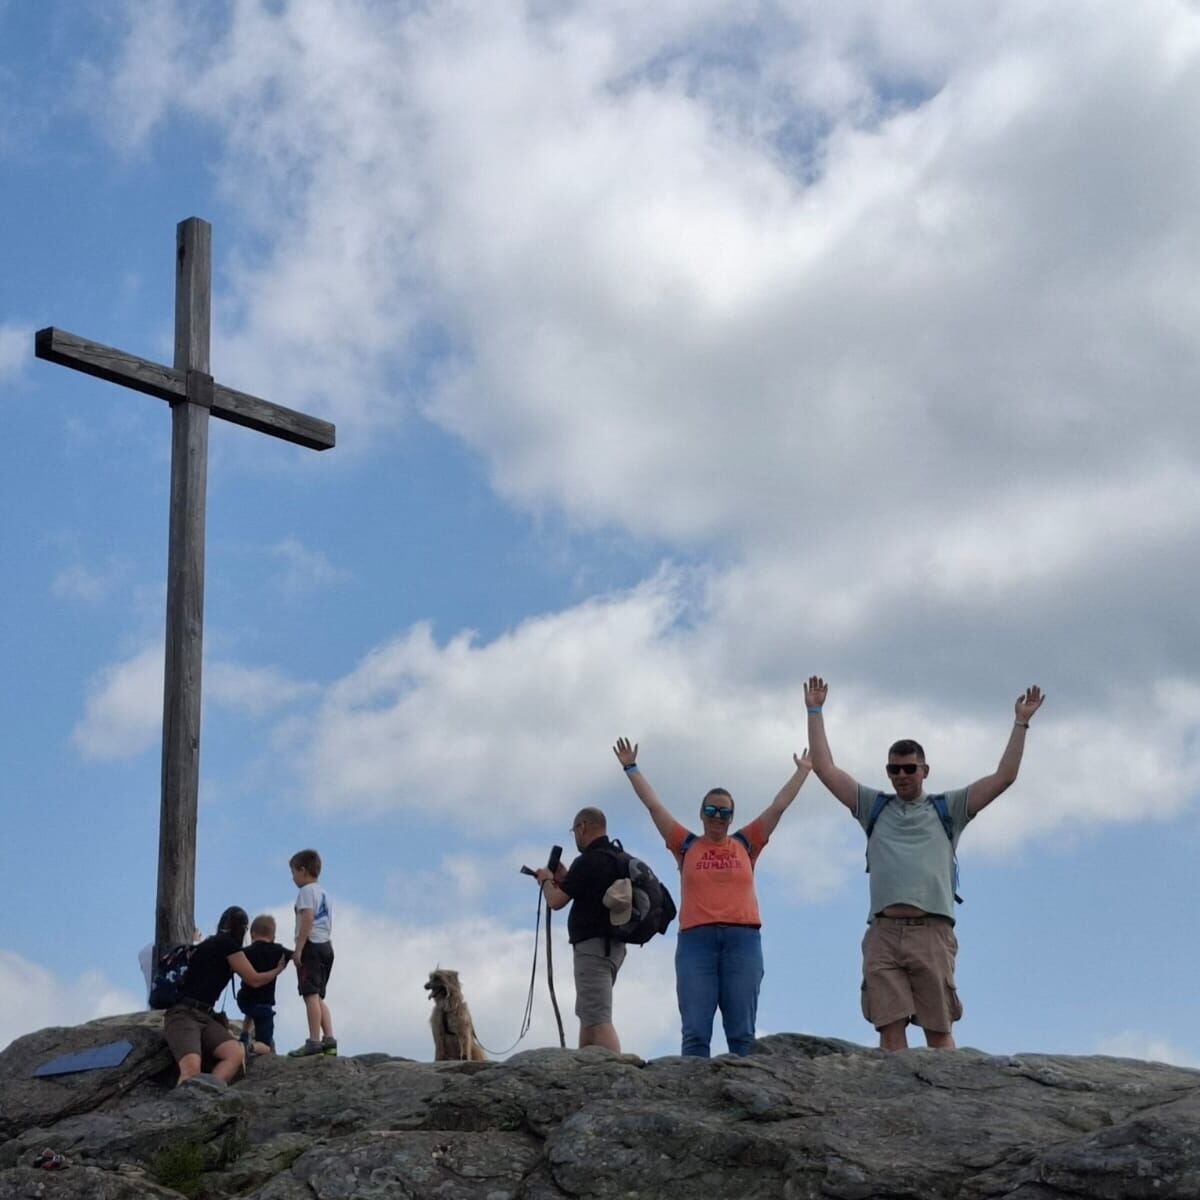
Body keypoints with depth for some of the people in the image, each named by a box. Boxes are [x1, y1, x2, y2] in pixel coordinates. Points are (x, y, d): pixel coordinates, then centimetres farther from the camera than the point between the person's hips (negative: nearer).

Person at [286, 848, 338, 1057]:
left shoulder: (306, 891, -4)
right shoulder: (324, 893, 24)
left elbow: (307, 920, -16)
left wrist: (298, 949, -19)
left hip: (311, 945, -9)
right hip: (326, 945, 9)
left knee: (311, 994, -13)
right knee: (318, 997, 12)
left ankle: (314, 1041, -19)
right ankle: (329, 1039, 3)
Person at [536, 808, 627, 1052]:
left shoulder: (588, 862, -15)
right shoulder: (616, 859, 15)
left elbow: (556, 901, -11)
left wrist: (546, 881, 9)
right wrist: (564, 878, 20)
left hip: (593, 944, -10)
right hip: (610, 945, 10)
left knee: (598, 1018, -15)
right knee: (589, 1015, 16)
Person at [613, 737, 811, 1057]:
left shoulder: (745, 844, 15)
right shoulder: (686, 846, 14)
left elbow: (779, 806, 18)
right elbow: (653, 805, 15)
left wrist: (803, 770, 21)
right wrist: (631, 768, 17)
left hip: (743, 939, 1)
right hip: (696, 940, 0)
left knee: (742, 1033, -1)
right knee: (695, 1032, -7)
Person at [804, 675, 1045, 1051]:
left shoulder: (947, 809, 18)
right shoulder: (874, 807, 21)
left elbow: (1003, 777, 14)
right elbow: (825, 769, 20)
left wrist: (1021, 723, 11)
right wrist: (815, 711, 20)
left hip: (932, 931, -1)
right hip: (883, 932, 1)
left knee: (939, 1031, -3)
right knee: (890, 1029, -7)